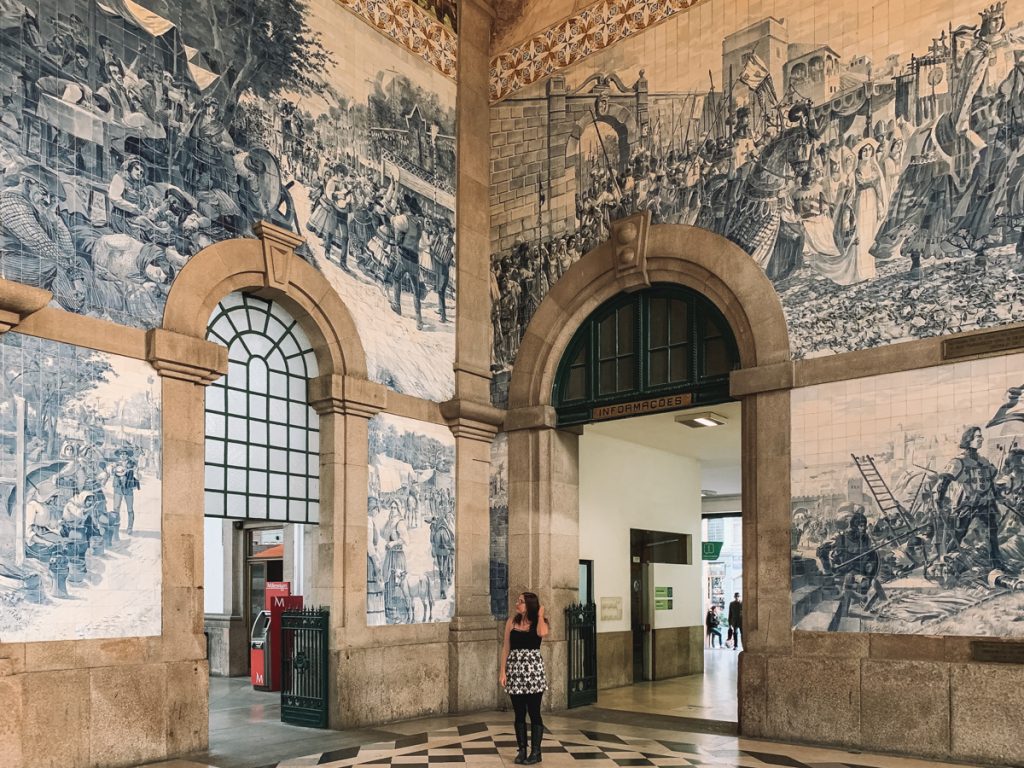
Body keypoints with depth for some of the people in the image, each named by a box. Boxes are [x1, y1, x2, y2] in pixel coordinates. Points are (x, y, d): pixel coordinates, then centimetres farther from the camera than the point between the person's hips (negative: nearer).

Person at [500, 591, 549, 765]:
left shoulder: (538, 622, -1)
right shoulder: (512, 621, 5)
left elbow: (542, 633, -25)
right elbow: (506, 647, 5)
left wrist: (540, 615, -9)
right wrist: (502, 671, -1)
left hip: (533, 670, -2)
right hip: (515, 670, 2)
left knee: (534, 712, 1)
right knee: (519, 713, 6)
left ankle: (536, 752, 9)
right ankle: (521, 751, 15)